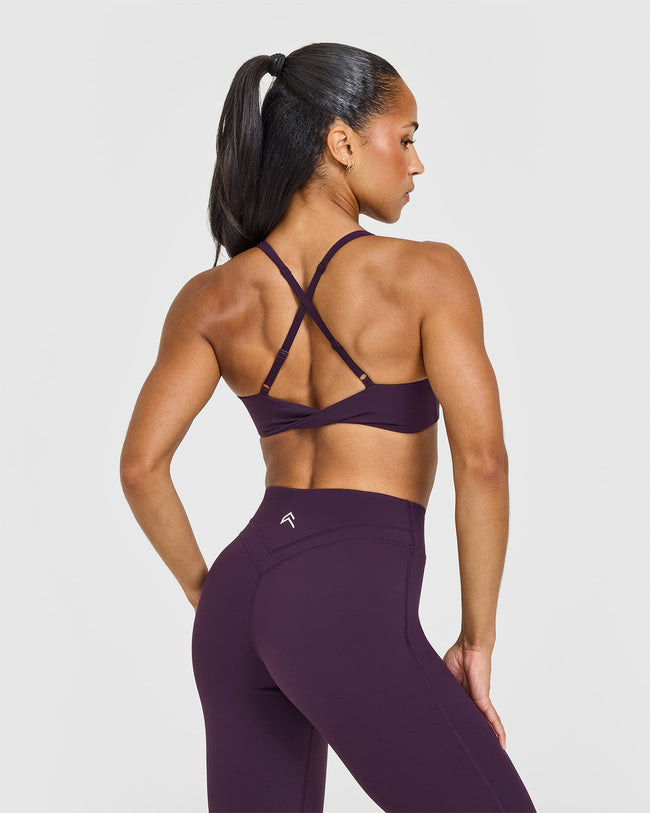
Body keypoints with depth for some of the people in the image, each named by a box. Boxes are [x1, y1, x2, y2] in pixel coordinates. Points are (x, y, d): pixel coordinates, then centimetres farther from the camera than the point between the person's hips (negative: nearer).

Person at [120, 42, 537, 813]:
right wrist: (478, 641, -2)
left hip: (245, 591, 7)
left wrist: (208, 598, 16)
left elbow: (141, 466, 3)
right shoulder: (426, 272, -5)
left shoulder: (212, 298, 8)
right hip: (350, 608, -6)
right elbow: (482, 459, -12)